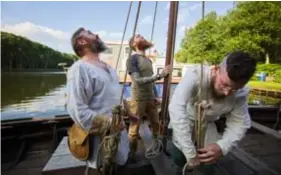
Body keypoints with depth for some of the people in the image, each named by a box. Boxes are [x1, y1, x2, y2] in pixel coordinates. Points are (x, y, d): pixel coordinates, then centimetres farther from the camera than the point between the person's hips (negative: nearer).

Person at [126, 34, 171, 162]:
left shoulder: (149, 60, 15)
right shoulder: (132, 59, -9)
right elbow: (138, 80, -20)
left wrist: (155, 97, 13)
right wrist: (160, 75, -22)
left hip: (151, 98, 7)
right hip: (139, 99, -7)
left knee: (156, 125, 15)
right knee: (134, 128, 3)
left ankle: (157, 148, 33)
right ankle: (131, 154, 19)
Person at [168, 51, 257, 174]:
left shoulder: (240, 94, -24)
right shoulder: (195, 75, -39)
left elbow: (240, 123, -13)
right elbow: (176, 109, -49)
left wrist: (222, 146, -32)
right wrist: (190, 154, -45)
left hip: (207, 122, 3)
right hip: (185, 120, -2)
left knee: (208, 165, 0)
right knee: (179, 158, -6)